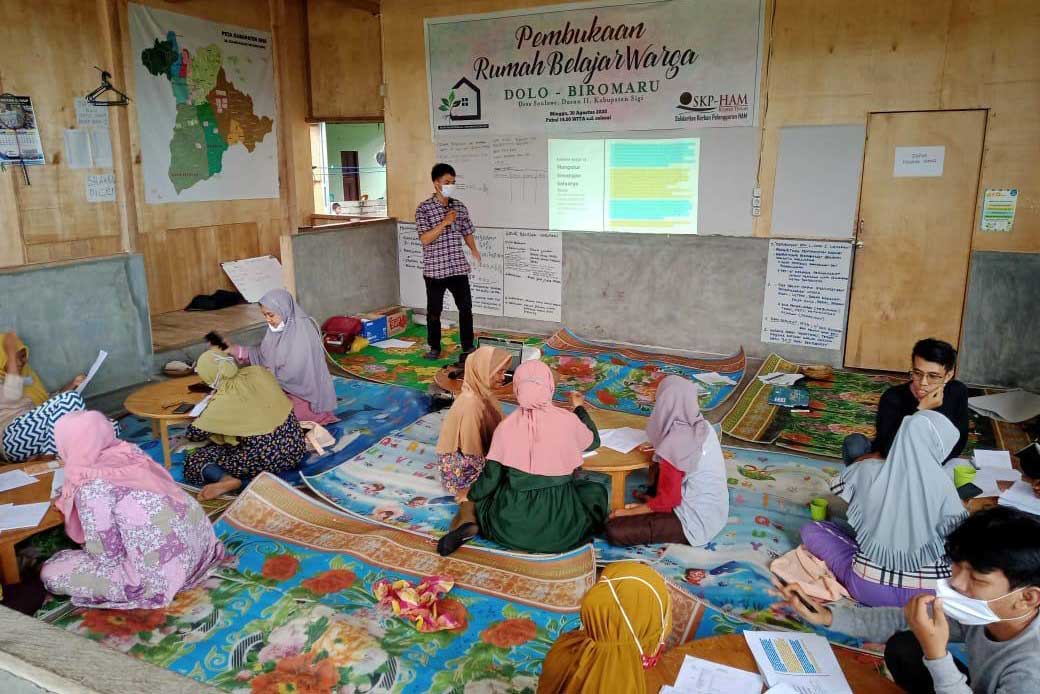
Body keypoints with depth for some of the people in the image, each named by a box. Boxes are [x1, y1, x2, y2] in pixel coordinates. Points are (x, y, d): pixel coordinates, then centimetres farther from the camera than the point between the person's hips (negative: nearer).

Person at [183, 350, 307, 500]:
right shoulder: (258, 371, -3)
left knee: (194, 460, 4)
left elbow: (192, 435, 0)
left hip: (268, 459, -7)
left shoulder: (222, 402, -15)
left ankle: (226, 480, -17)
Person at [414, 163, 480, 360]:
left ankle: (468, 345, 18)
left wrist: (474, 248, -3)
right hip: (435, 269, -3)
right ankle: (435, 347, 22)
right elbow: (424, 239, -14)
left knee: (466, 307, 4)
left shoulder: (460, 207, 7)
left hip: (458, 267, 3)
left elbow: (467, 232, 15)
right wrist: (444, 222, -24)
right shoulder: (424, 208, -7)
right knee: (434, 311, 7)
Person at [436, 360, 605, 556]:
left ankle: (468, 521, -3)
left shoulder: (506, 426, -7)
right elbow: (594, 442, 13)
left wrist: (469, 496, 17)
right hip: (560, 521, 0)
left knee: (479, 498, 28)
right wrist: (579, 408, 28)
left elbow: (491, 478, -3)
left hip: (514, 521, 1)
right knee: (596, 491, 27)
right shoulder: (567, 420, -9)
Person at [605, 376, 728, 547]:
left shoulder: (674, 445, -24)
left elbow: (668, 500, -17)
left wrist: (629, 512, -5)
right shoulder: (704, 426, -2)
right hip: (716, 512, 8)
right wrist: (660, 449, 15)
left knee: (614, 530, -13)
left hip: (696, 522, -8)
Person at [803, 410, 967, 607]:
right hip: (928, 592, 0)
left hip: (868, 588, 1)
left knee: (810, 530, 18)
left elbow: (837, 486, 11)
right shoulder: (941, 484, -14)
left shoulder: (869, 471, -10)